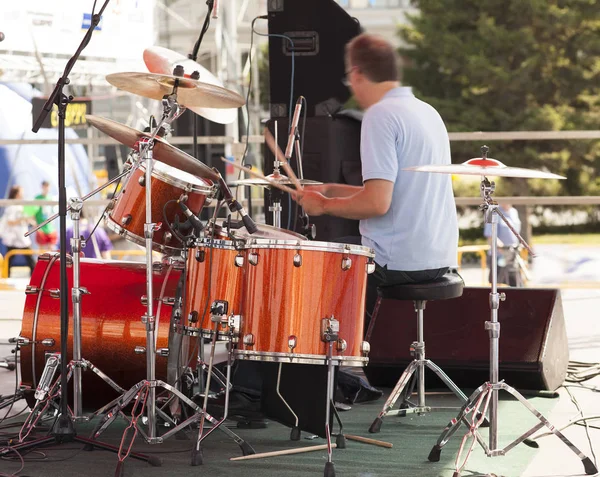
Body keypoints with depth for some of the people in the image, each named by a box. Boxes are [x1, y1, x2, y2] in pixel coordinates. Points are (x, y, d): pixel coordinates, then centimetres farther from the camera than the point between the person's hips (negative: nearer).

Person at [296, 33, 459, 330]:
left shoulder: (381, 114, -15)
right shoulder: (426, 111, 12)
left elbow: (377, 203, -23)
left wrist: (324, 205, -7)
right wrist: (330, 190, 20)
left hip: (400, 262, -9)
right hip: (439, 256, 9)